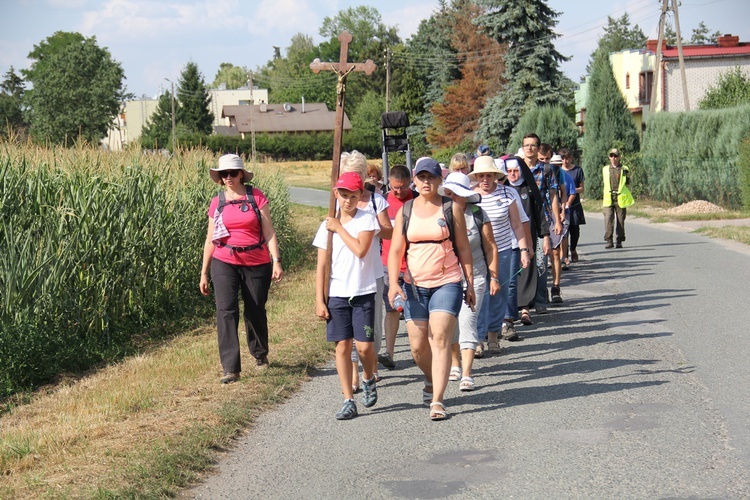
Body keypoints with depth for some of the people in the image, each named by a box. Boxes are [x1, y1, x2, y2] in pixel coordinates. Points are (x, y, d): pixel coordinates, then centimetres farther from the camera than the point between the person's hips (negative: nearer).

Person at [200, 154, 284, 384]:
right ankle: (231, 368, -13)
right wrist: (204, 272, 12)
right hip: (225, 264, 1)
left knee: (256, 311, 10)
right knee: (226, 311, -12)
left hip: (256, 264, -1)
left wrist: (276, 261, -12)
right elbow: (210, 240, 11)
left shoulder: (256, 197, -1)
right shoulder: (217, 203, 6)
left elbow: (269, 232, -2)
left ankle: (260, 354, 37)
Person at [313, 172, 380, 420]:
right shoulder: (327, 226, 6)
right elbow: (321, 266, 6)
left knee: (364, 345, -5)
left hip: (363, 292, -2)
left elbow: (360, 250, -18)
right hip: (336, 294, 2)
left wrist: (339, 228, -10)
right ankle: (348, 401, 6)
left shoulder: (367, 219, -1)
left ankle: (369, 380, 27)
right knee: (342, 346, 0)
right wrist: (319, 300, 1)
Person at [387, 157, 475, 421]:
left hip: (447, 283, -2)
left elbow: (463, 248, 7)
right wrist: (393, 283, -9)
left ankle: (437, 400, -15)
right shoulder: (405, 211, 8)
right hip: (415, 285, 3)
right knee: (417, 345, 3)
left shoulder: (451, 208, 3)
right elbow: (395, 251, 5)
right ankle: (431, 380, 34)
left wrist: (470, 283, 5)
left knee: (440, 338, -15)